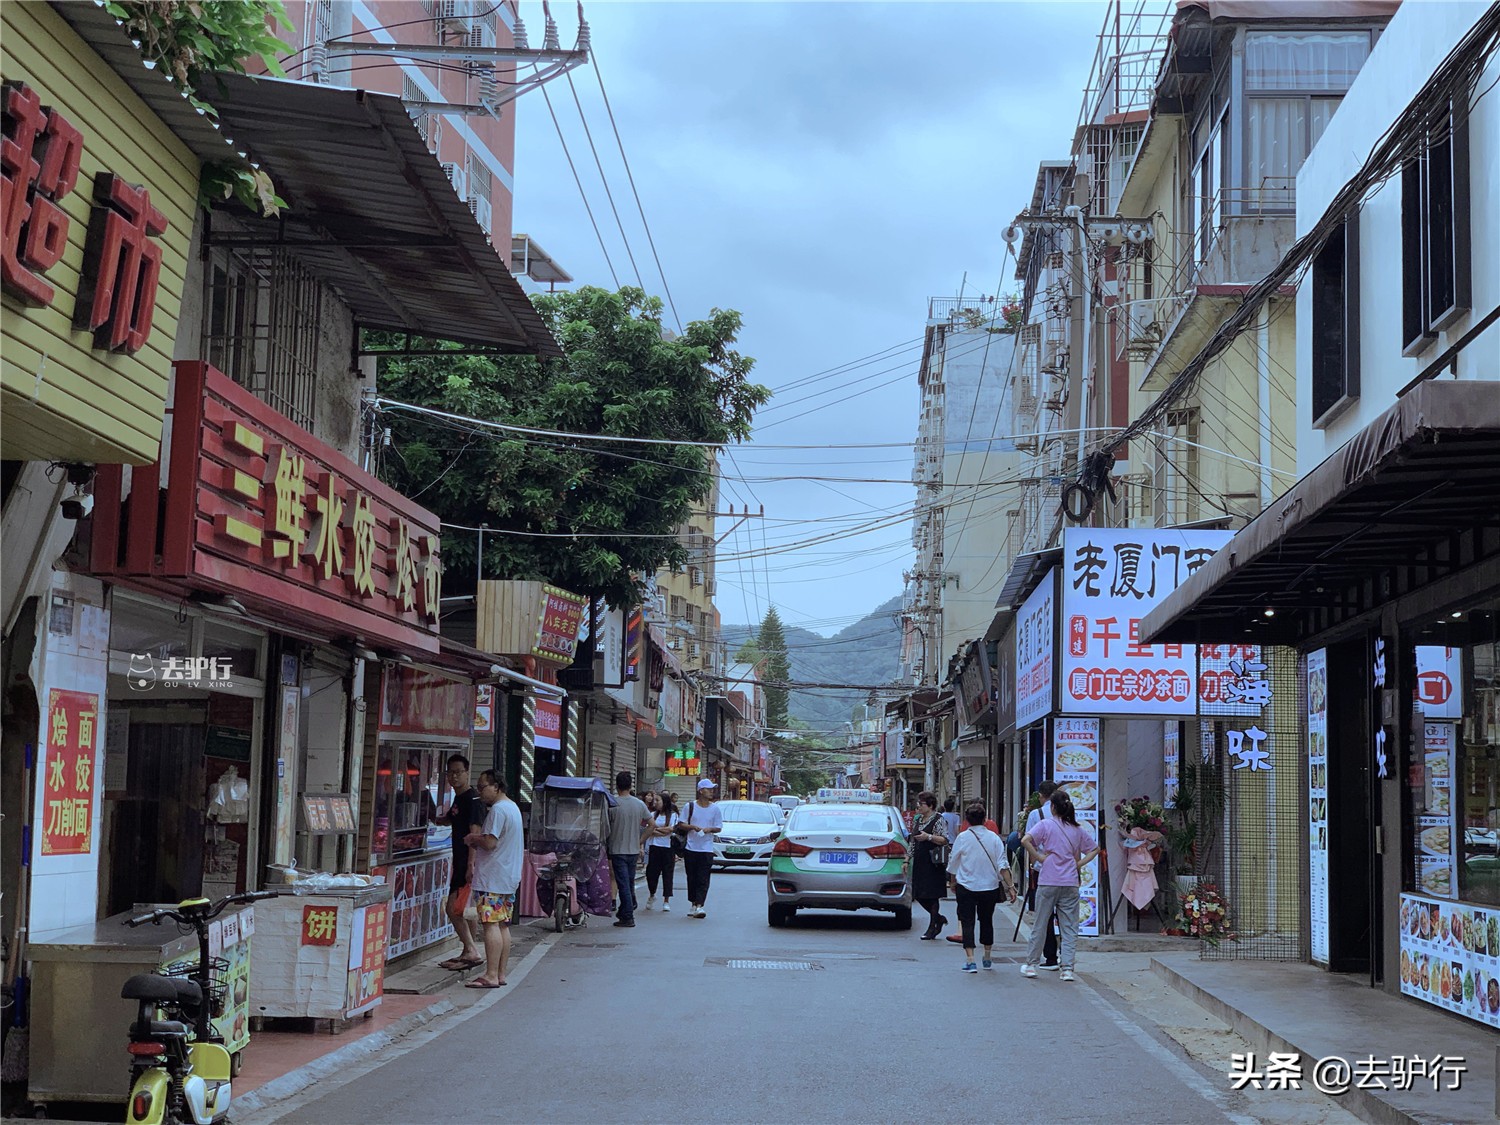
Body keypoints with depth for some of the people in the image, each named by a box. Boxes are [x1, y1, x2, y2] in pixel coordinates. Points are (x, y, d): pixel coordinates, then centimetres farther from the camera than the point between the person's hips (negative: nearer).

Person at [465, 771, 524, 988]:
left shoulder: (497, 809, -14)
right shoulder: (513, 808, 18)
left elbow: (490, 842, -22)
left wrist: (473, 838, -3)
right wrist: (479, 840, 9)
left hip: (492, 879, -10)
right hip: (509, 878, 10)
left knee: (491, 925, -10)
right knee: (503, 926, 10)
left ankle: (491, 976, -12)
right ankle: (500, 974, 13)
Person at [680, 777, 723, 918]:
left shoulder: (715, 809, 4)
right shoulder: (690, 806, 3)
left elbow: (719, 828, 5)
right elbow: (682, 824, 6)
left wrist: (709, 829, -15)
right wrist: (693, 827, -13)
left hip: (706, 849, -1)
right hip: (691, 847, 1)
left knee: (703, 880, -9)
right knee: (692, 878, 8)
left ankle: (699, 906, -14)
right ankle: (693, 904, 20)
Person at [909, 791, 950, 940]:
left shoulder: (938, 820, -8)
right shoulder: (917, 819, 14)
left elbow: (945, 840, -15)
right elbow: (913, 842, 19)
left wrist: (929, 837, -25)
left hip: (933, 864, -7)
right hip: (919, 863, 7)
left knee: (931, 895, -3)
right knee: (919, 895, 7)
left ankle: (932, 928, 5)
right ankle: (939, 919, 26)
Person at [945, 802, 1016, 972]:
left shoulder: (962, 837, -7)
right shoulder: (994, 837, -3)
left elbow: (953, 864, 4)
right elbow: (1002, 865, -7)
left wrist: (952, 882, 20)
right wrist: (1009, 886, -4)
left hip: (966, 886, -3)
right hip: (990, 887, 3)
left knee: (967, 922, -1)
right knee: (986, 921, 19)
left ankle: (970, 960, -12)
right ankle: (988, 959, 29)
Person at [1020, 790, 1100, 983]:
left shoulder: (1046, 824, -4)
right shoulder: (1077, 829, 8)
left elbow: (1025, 840, -18)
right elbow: (1095, 848, 17)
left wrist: (1037, 857, -7)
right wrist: (1080, 863, 11)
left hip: (1048, 882, -2)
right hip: (1070, 883, 2)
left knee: (1040, 924, 8)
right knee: (1069, 927, 5)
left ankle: (1031, 965, 16)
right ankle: (1067, 968, 0)